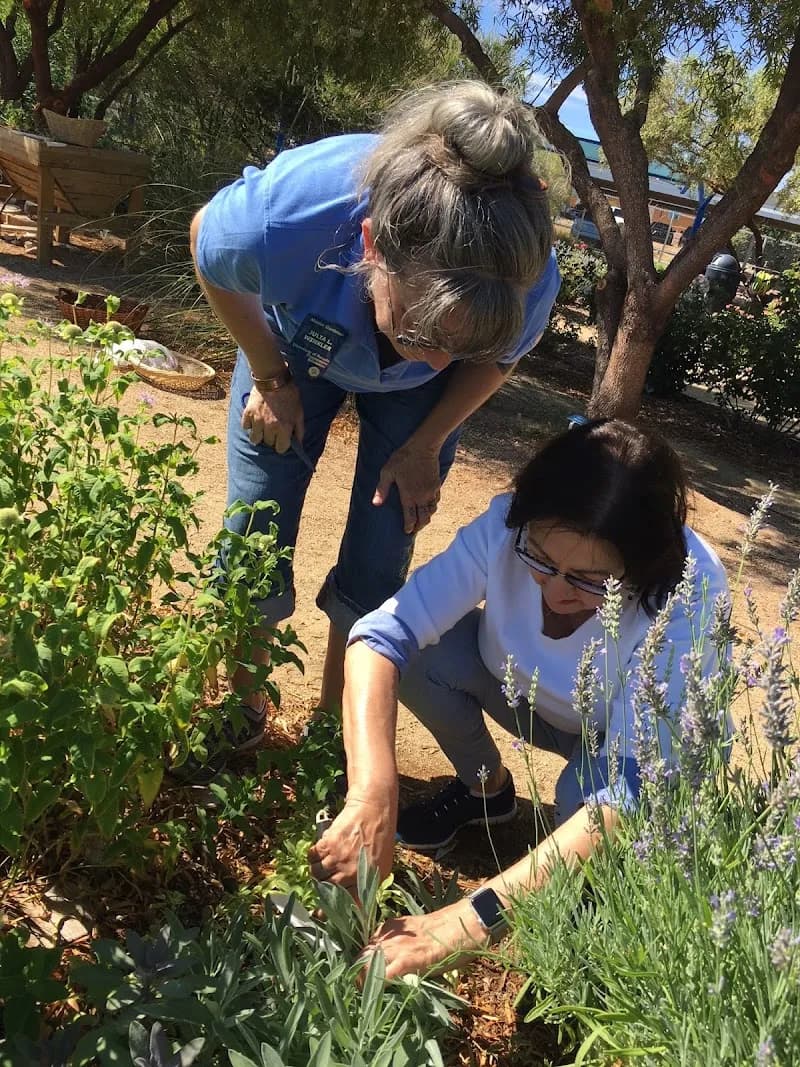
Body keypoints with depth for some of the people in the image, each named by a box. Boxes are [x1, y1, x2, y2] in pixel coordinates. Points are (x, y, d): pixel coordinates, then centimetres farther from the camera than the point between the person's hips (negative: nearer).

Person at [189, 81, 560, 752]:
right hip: (298, 342, 0)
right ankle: (236, 709, 24)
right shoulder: (280, 218, -44)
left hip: (417, 395, 1)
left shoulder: (530, 287, -39)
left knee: (375, 570, -3)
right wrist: (270, 380, -8)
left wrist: (424, 447, -8)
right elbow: (207, 247, -16)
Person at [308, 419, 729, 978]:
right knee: (422, 650, -25)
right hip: (532, 692, 3)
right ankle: (487, 788, 6)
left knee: (589, 799, -36)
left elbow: (635, 788, -43)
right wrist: (371, 799, -53)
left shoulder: (690, 595, -38)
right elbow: (384, 633, -37)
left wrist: (473, 917, -51)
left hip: (636, 737, -3)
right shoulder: (507, 527, -32)